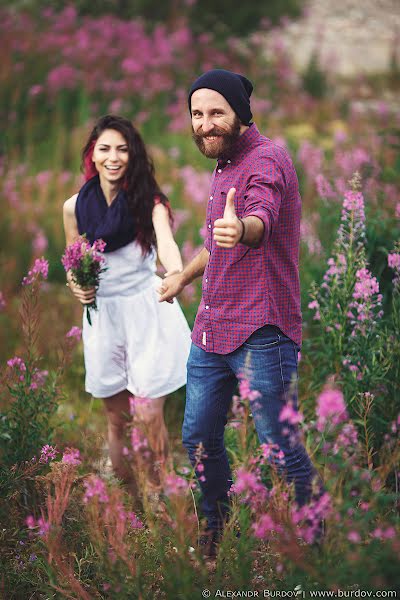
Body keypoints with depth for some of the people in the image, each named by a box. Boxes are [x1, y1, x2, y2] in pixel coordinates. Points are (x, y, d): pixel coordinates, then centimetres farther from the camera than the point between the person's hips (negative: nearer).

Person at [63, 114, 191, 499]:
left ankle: (156, 492, 12)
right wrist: (77, 287, -9)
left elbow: (166, 243, -28)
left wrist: (175, 276, -50)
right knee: (116, 419, 10)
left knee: (149, 416, -7)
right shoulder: (75, 207, 0)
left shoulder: (148, 201, -8)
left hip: (147, 312, -3)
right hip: (102, 314, 3)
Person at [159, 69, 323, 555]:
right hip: (210, 331, 9)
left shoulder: (267, 159, -14)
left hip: (261, 335, -9)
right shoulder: (225, 164, 15)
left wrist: (240, 230, -59)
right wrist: (184, 277, 43)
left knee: (280, 448, -4)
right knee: (198, 440, 13)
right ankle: (216, 537, 30)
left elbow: (261, 218, -37)